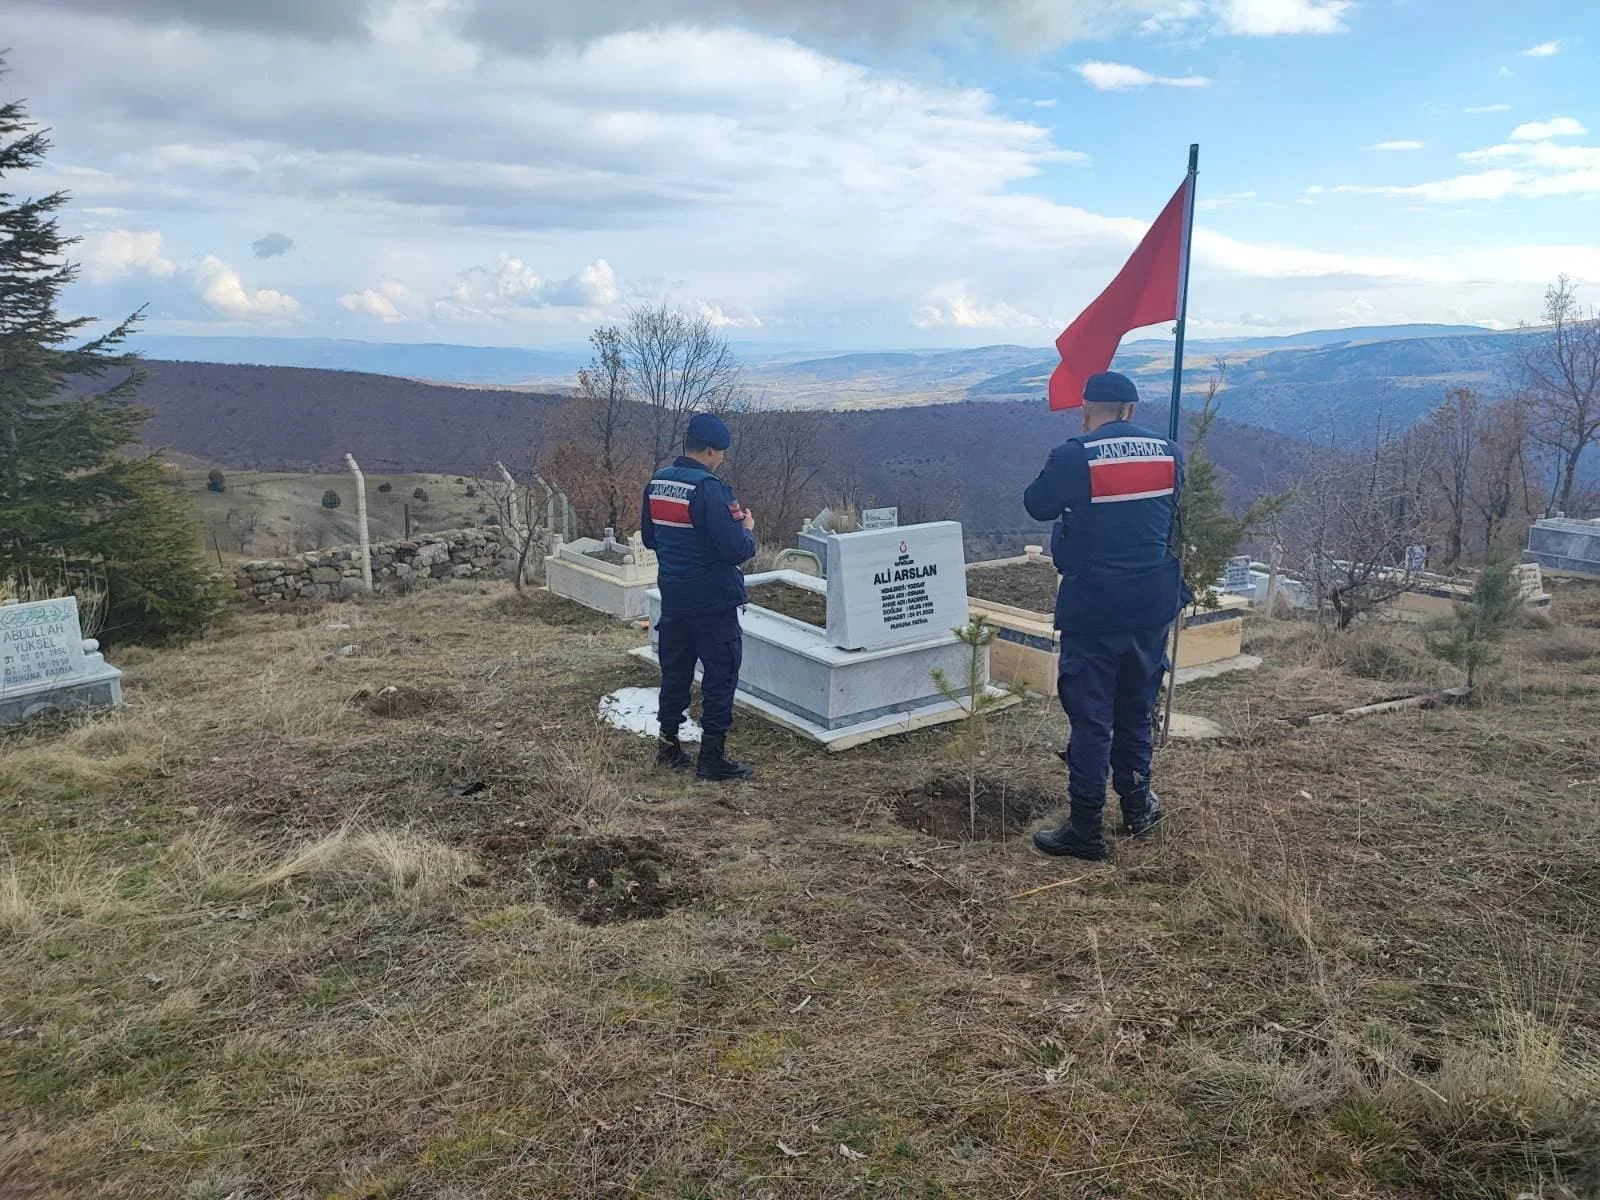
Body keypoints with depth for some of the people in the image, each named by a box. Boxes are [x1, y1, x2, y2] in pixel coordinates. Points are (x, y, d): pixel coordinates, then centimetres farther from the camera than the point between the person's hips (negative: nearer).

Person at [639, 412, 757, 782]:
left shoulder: (656, 483, 4)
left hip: (673, 597, 7)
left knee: (675, 671, 18)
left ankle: (668, 745, 28)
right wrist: (747, 528, -3)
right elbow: (737, 550, -22)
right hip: (713, 602, -7)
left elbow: (649, 537, 16)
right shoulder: (709, 489, -20)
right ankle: (712, 757, 9)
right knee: (721, 675, 4)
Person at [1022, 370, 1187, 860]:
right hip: (1154, 602, 5)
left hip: (1093, 605, -5)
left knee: (1090, 714, 1)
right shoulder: (1168, 452, 1)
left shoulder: (1074, 457, -16)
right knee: (1137, 704, 20)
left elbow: (1037, 505, -2)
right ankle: (1136, 804, 33)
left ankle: (1085, 828, 6)